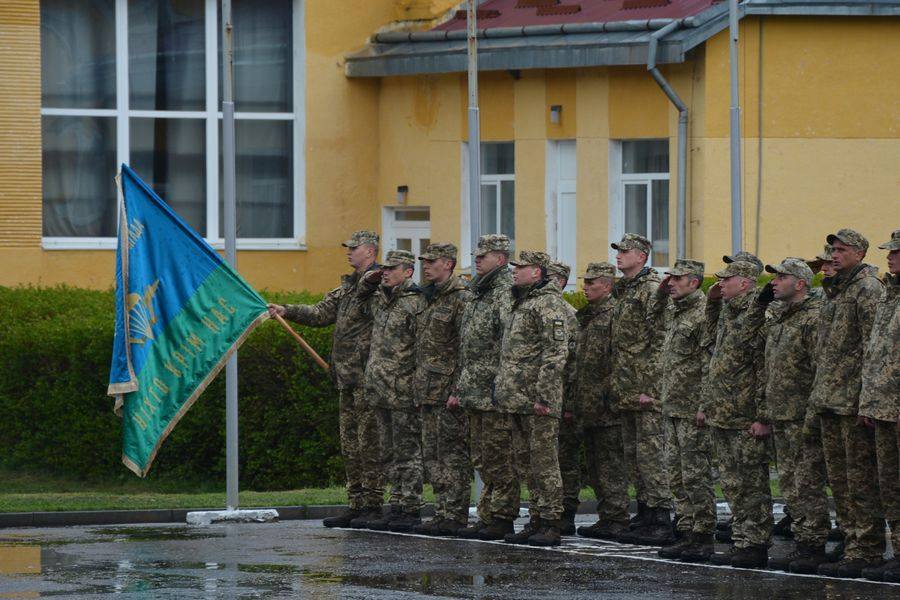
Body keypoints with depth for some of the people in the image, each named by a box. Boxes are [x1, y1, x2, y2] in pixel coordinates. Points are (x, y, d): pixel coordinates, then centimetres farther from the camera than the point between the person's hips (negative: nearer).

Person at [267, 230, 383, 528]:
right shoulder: (349, 285, 20)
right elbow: (322, 313, 20)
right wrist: (287, 311, 13)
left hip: (367, 377, -10)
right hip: (347, 378, 10)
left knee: (369, 442, -7)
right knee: (350, 444, 11)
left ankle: (372, 505, -5)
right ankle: (356, 505, 15)